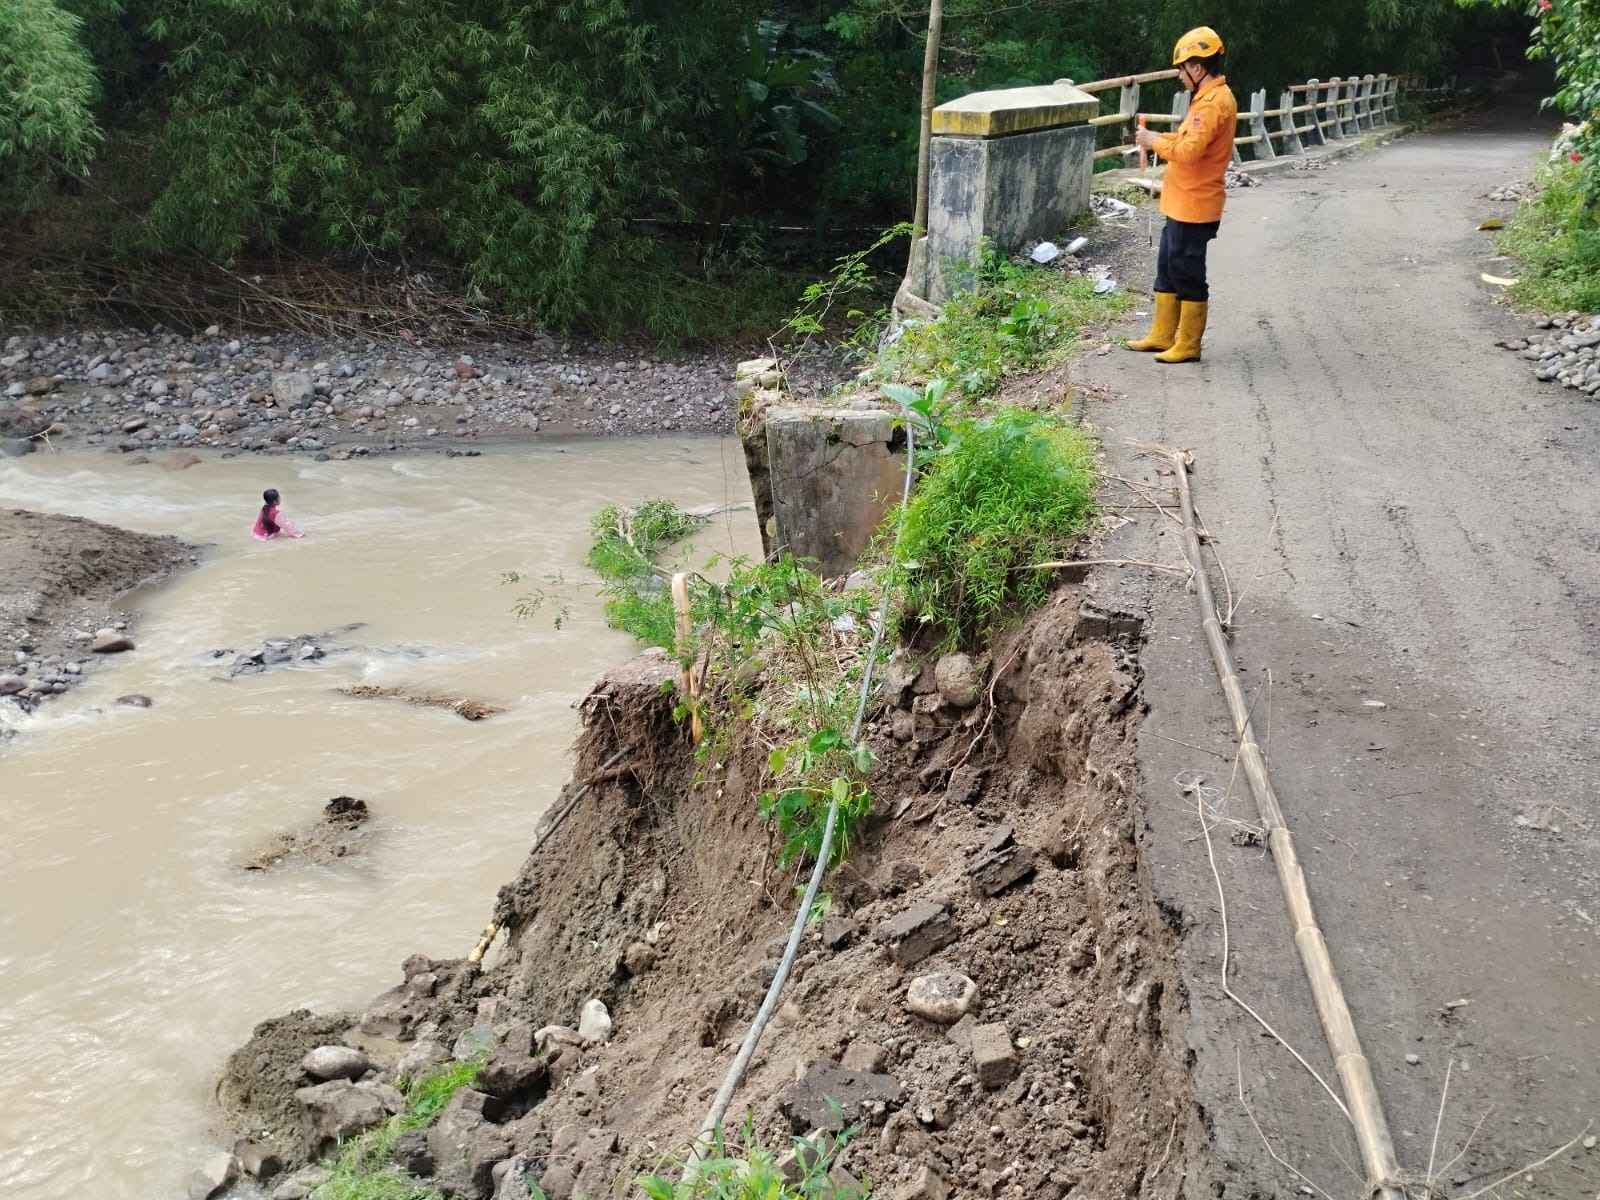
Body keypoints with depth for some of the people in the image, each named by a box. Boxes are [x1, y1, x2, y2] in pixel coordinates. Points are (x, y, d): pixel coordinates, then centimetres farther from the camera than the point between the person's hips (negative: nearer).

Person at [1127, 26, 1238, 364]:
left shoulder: (1214, 101, -19)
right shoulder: (1209, 97, 13)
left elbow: (1190, 150, -27)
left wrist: (1155, 142, -13)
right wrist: (1160, 137, 5)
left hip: (1195, 207, -10)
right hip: (1183, 204, 10)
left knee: (1188, 273, -2)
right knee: (1168, 268, 17)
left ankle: (1188, 345, 7)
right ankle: (1163, 336, 26)